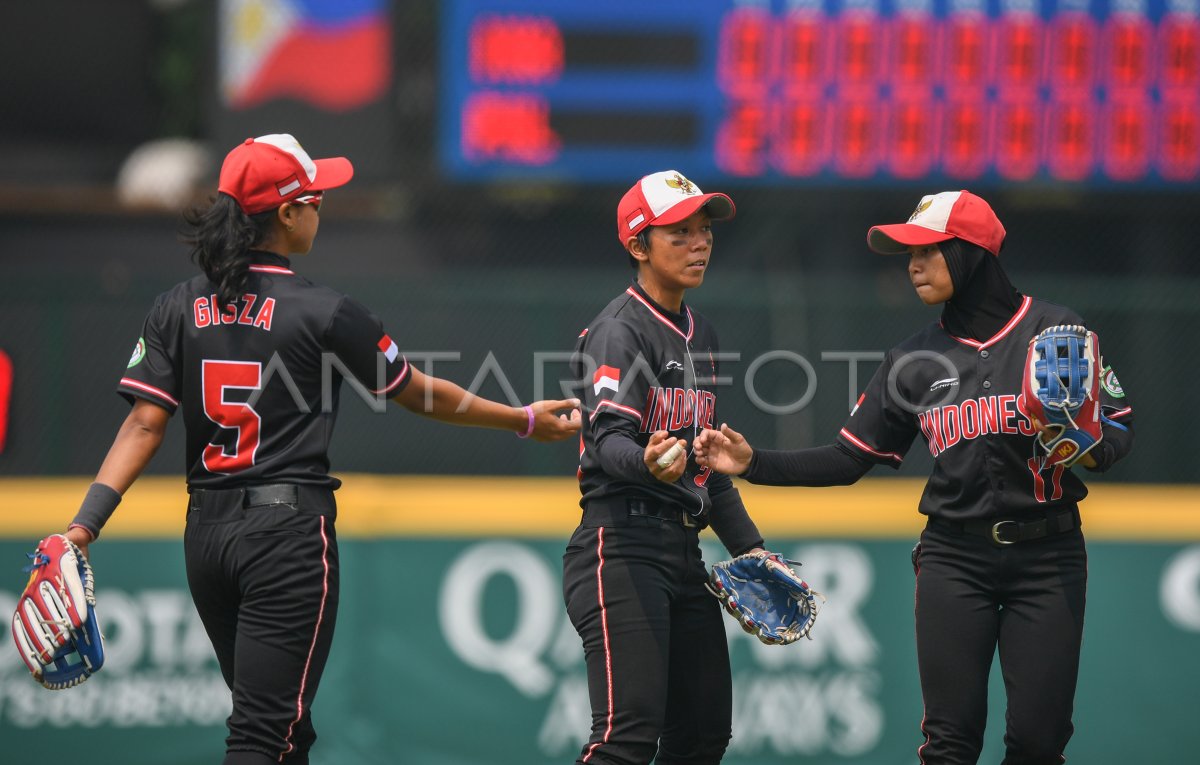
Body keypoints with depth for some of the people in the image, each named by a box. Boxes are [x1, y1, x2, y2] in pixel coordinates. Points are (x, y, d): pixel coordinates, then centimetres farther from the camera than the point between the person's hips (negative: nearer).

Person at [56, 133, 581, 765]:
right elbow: (419, 395, 2)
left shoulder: (179, 309, 5)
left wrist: (86, 523, -7)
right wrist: (523, 421, 14)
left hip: (205, 534, 6)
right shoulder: (322, 312, -8)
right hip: (291, 529, -6)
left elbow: (144, 424, -4)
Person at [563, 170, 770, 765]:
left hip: (685, 552, 9)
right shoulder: (619, 330, -9)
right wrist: (647, 463, -46)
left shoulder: (699, 336, 19)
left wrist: (749, 547, 22)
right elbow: (610, 438, -24)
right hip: (622, 546, -9)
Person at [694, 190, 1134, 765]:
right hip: (954, 560, 2)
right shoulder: (915, 360, 7)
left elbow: (1119, 428, -1)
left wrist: (1088, 449, -24)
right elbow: (848, 459, 9)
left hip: (1047, 559, -2)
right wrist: (754, 464, -2)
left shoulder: (1054, 330, -2)